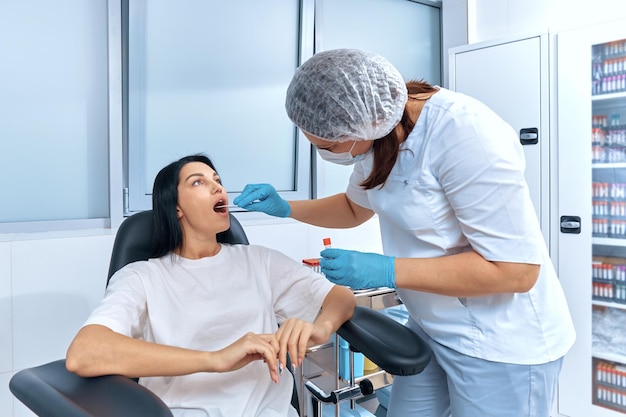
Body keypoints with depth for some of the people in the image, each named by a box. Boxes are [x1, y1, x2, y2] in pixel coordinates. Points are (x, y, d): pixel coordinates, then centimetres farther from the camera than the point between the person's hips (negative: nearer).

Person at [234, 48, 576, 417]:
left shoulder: (463, 134, -27)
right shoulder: (379, 131, -4)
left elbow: (515, 269, -26)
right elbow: (355, 208, 15)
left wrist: (386, 271, -27)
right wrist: (285, 208, 2)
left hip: (501, 343, -7)